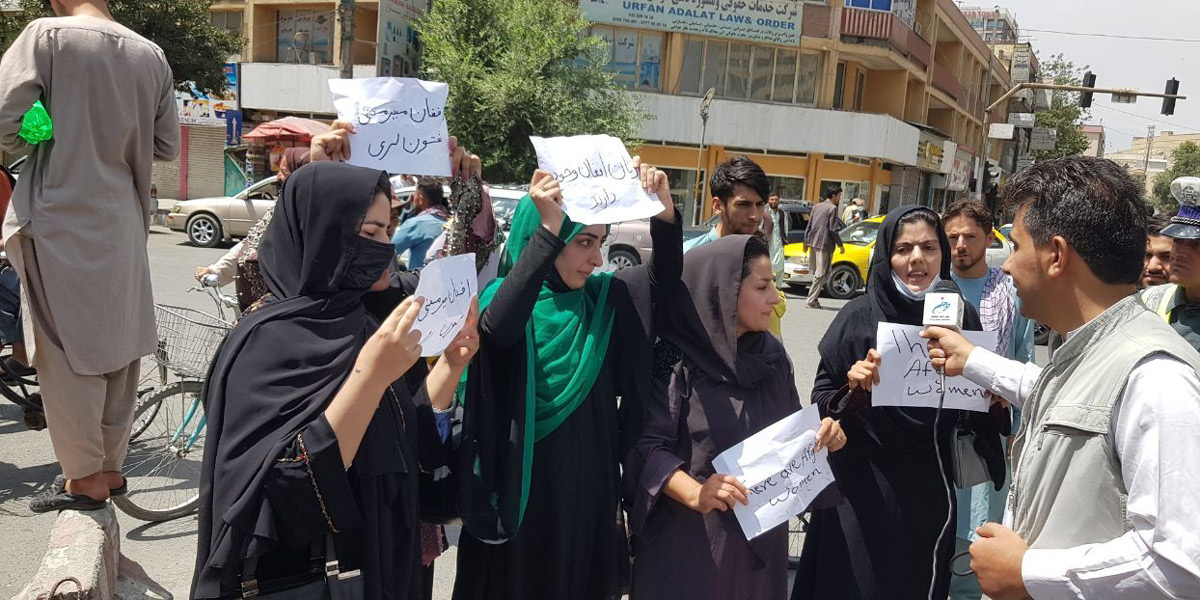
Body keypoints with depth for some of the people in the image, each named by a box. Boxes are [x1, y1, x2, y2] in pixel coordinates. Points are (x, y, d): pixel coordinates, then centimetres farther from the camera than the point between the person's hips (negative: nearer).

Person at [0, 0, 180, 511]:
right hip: (123, 224, 5)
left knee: (66, 351, 4)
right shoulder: (150, 54, 5)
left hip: (61, 220, -5)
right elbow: (166, 147, 8)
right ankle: (110, 467, 26)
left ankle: (85, 479, 12)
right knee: (117, 347, 14)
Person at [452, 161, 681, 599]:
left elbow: (664, 275, -2)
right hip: (521, 488, -5)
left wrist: (663, 208, -21)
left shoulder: (599, 297, 3)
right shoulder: (502, 297, -14)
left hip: (587, 484, 5)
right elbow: (497, 329, -36)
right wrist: (549, 232, -44)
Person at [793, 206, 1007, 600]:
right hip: (864, 493, -2)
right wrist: (854, 389, -24)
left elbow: (977, 414, 11)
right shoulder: (860, 316, -9)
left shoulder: (961, 316, -1)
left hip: (930, 493, 3)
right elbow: (821, 403, -6)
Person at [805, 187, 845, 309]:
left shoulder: (816, 207, 13)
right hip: (825, 244, -8)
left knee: (815, 272, 16)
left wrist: (806, 241, 19)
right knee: (821, 273, -5)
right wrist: (840, 244, -6)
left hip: (813, 243, 8)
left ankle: (813, 297, 15)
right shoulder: (832, 208, -9)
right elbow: (833, 229, -13)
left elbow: (809, 225, 13)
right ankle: (812, 300, -8)